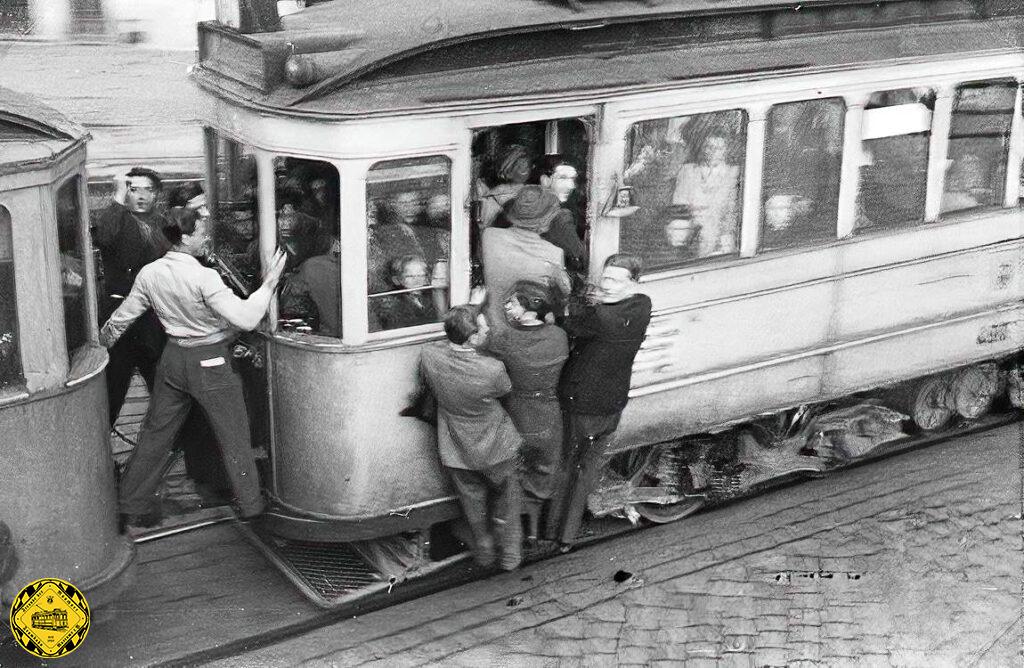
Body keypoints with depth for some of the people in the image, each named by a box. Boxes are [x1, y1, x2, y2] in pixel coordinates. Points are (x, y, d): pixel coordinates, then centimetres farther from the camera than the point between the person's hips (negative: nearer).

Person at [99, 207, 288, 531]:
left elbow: (120, 319, 8)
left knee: (156, 432, 15)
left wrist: (97, 346, 25)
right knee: (233, 437, 10)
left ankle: (132, 506, 21)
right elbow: (246, 318, -26)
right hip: (210, 361, -5)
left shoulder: (149, 274, -4)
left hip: (172, 358, 6)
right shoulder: (204, 277, -23)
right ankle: (250, 504, 22)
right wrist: (270, 283, -18)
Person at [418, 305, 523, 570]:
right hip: (496, 449, -3)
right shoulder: (492, 370, -34)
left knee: (474, 505, 27)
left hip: (456, 453, 3)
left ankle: (484, 553, 48)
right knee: (505, 500, 26)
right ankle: (510, 554, 42)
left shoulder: (429, 356, -24)